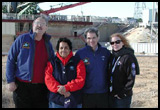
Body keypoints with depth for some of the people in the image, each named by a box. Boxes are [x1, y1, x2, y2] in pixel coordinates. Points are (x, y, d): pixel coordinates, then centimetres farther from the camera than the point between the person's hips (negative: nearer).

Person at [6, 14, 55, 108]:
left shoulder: (48, 44, 9)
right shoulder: (22, 39, -2)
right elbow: (10, 61, 0)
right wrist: (10, 81, -6)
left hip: (41, 87, 3)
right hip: (22, 86, -3)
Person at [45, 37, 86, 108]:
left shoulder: (78, 62, 5)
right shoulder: (52, 63, 8)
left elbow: (81, 80, -6)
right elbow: (48, 79, -4)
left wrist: (66, 87, -19)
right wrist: (59, 89, -20)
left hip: (74, 101, 0)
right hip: (56, 100, 0)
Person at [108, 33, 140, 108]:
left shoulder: (128, 57, -13)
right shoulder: (112, 56, 8)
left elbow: (131, 79, -16)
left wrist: (123, 93, -15)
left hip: (123, 97, -7)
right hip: (111, 95, 7)